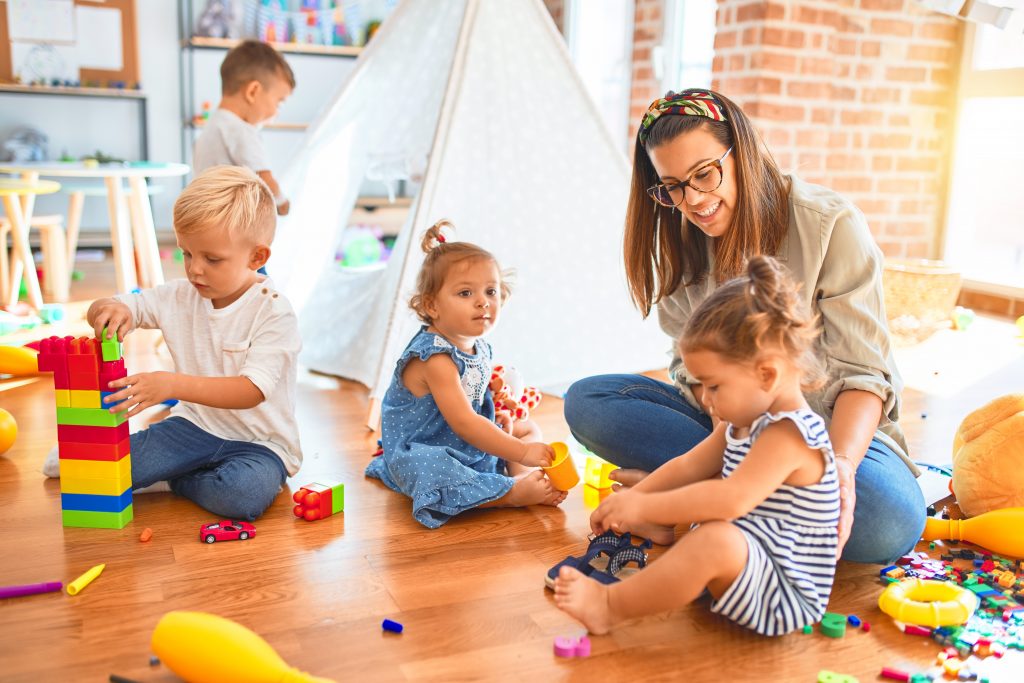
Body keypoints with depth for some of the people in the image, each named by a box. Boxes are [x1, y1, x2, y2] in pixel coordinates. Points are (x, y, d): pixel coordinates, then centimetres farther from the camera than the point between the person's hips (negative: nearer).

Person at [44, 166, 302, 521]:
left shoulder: (274, 314, -18)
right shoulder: (181, 298, 0)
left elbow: (252, 390, -27)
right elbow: (97, 312, 6)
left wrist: (173, 384, -38)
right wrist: (111, 310, -21)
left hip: (259, 441, -3)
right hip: (195, 426, 4)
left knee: (244, 494, -35)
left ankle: (173, 480, -5)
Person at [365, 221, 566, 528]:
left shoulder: (478, 347, 2)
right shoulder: (435, 357, -28)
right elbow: (463, 423, -33)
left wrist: (495, 419, -1)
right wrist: (522, 452, -32)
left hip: (472, 446, 10)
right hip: (419, 453, -10)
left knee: (528, 429, 15)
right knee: (432, 472, -41)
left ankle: (520, 476, -15)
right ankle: (516, 493, -32)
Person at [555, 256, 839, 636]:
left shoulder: (788, 434, -25)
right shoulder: (744, 423, 7)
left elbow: (733, 498, -36)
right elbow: (688, 466, 10)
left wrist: (644, 508, -32)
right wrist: (631, 499, -1)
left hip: (785, 597, -11)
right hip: (746, 565, 11)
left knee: (717, 539, -38)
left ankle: (610, 606, -27)